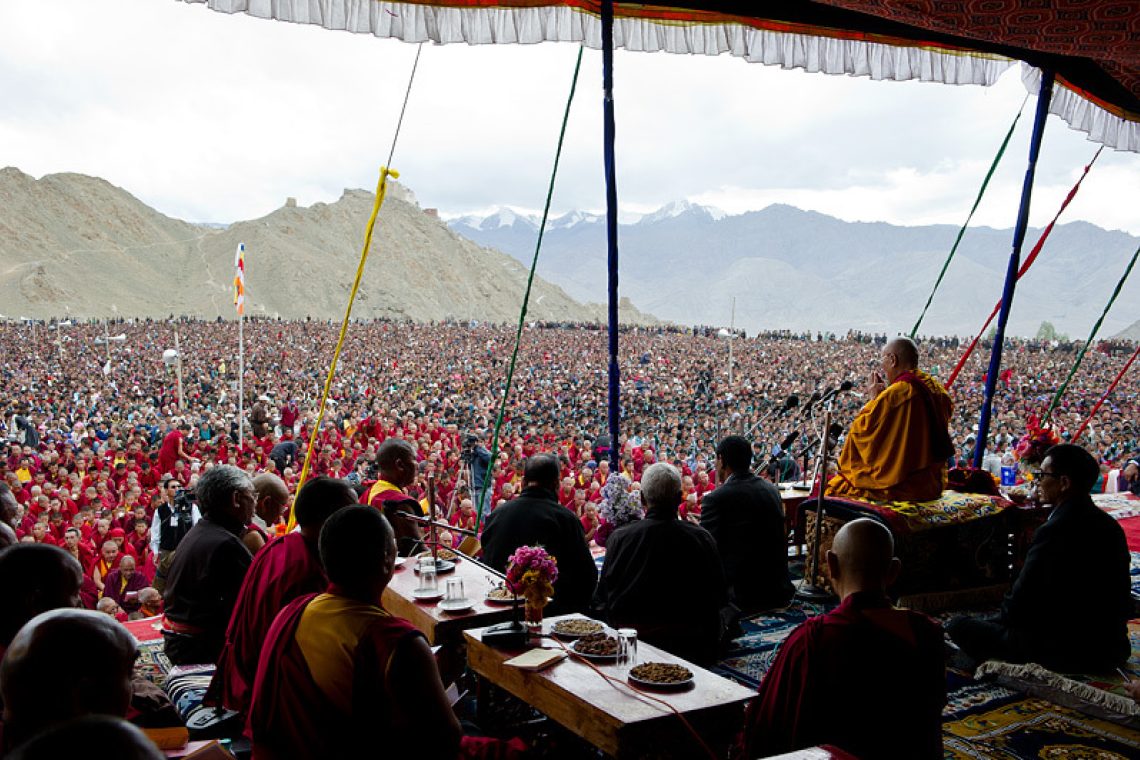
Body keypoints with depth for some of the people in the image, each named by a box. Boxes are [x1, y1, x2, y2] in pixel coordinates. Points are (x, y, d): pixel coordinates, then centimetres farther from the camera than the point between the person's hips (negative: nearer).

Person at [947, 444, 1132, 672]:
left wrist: (1004, 616, 7)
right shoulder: (1111, 526, 4)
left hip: (1066, 653, -8)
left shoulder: (1055, 531, -22)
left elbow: (1020, 601, -17)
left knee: (959, 626, 0)